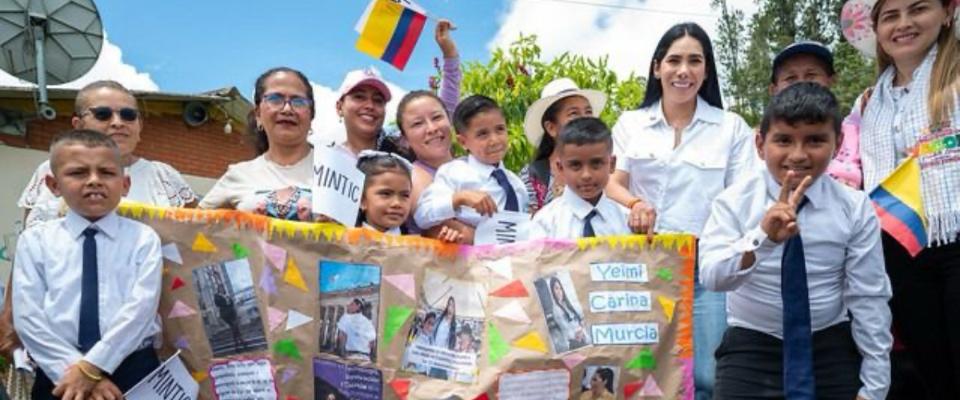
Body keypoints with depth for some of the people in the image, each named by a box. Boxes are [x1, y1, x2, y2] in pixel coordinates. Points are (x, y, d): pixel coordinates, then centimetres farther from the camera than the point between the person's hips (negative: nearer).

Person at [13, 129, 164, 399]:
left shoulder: (143, 238, 1)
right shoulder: (35, 240, 4)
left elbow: (142, 306, -9)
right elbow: (27, 316, -3)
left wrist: (91, 366, -17)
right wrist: (72, 368, -14)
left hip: (133, 371, 0)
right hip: (58, 376, 1)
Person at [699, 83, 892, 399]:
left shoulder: (855, 208, -7)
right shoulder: (735, 201, -10)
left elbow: (868, 298, -5)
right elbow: (712, 278, -23)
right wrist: (762, 237, -41)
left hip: (832, 351, 1)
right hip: (751, 348, -1)